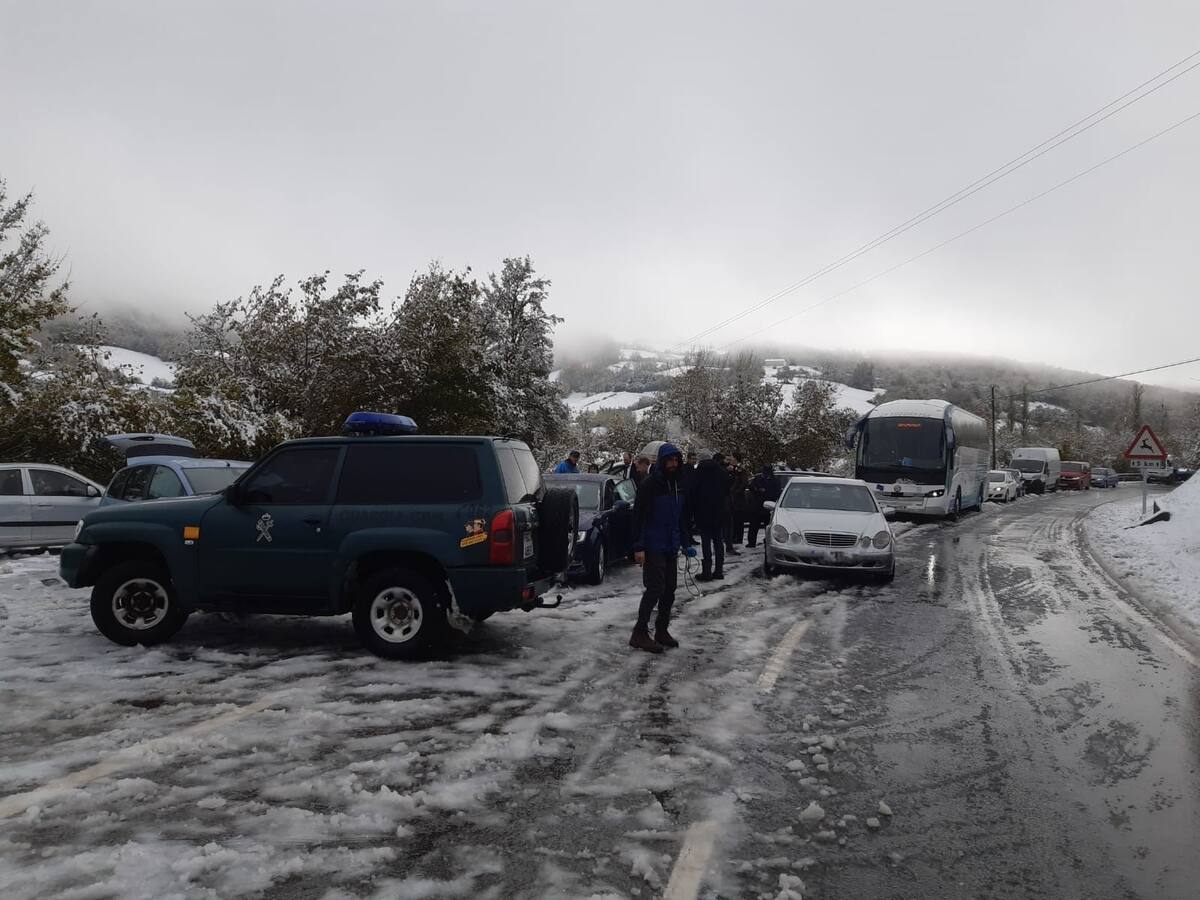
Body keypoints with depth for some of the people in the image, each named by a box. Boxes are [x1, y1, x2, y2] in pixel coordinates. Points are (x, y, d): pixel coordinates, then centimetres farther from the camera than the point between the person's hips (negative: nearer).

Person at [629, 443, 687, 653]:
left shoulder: (677, 485, 12)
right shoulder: (649, 485, -11)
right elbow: (638, 516, -14)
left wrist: (685, 542, 16)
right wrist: (638, 547, -19)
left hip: (671, 547, 7)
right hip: (653, 547, -7)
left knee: (669, 589, 9)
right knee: (655, 588, -10)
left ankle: (661, 630, 20)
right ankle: (639, 633, -4)